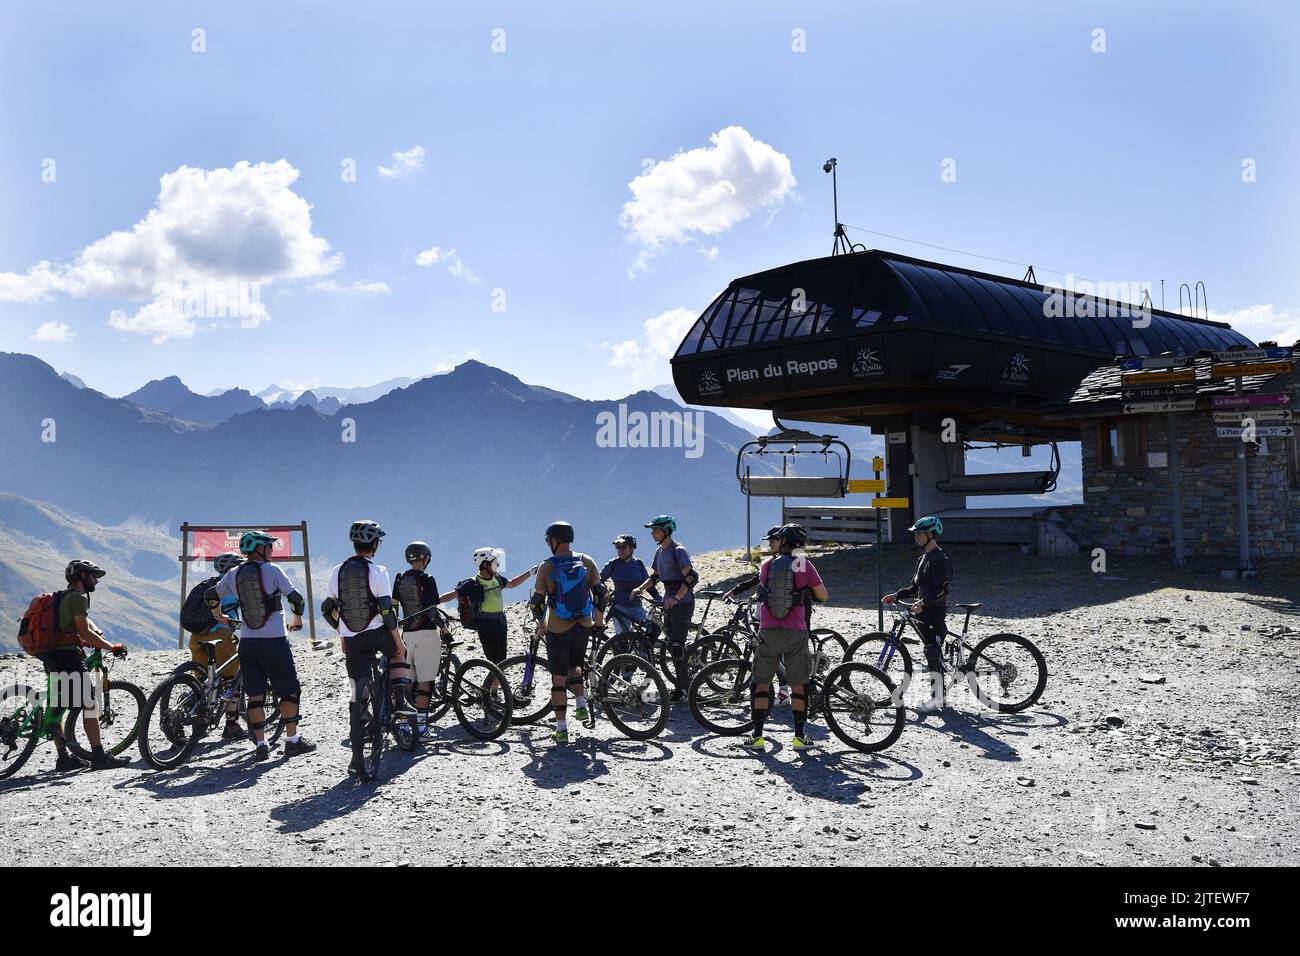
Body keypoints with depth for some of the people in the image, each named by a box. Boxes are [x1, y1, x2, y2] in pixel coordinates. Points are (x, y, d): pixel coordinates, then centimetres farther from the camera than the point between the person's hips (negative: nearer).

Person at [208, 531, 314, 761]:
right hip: (275, 641, -4)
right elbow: (296, 599, -10)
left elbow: (211, 595, 20)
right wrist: (297, 620, 10)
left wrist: (219, 616, 39)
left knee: (255, 695, 9)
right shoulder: (272, 571, -8)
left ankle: (260, 744, 8)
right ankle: (292, 740, 8)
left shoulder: (233, 574, 6)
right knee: (290, 691, 7)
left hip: (247, 643, 5)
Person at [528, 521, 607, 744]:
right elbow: (600, 592, 2)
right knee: (574, 665, 28)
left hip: (558, 630, -3)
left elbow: (536, 601, -5)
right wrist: (599, 619, 15)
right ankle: (581, 706, 13)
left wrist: (541, 624, 12)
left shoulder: (546, 567, -9)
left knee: (559, 678, 4)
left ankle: (561, 729, 5)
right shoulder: (586, 562, -1)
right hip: (583, 627, 3)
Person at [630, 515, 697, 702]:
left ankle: (680, 688, -6)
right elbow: (655, 576, 23)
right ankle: (684, 680, 23)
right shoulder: (660, 551, 13)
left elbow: (691, 577, -22)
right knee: (673, 644, 12)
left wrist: (677, 598, -31)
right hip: (669, 601, 9)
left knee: (677, 644, -11)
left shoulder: (678, 551, -14)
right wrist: (640, 588, 8)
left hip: (682, 602, -9)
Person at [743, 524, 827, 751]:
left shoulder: (766, 564, 3)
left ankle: (757, 736, 6)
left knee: (762, 683, 9)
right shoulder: (804, 565, -2)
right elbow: (823, 595, 1)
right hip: (795, 632, -1)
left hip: (768, 631, 1)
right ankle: (799, 736, 10)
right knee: (798, 684, 10)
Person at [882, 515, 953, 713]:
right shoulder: (923, 558, 17)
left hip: (935, 614, -10)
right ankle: (939, 696, 18)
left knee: (933, 654, -9)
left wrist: (923, 603, -31)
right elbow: (915, 587, 20)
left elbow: (942, 590, -22)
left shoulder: (940, 559, -14)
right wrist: (896, 595, 9)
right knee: (933, 653, 12)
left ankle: (936, 698, -5)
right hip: (923, 614, 10)